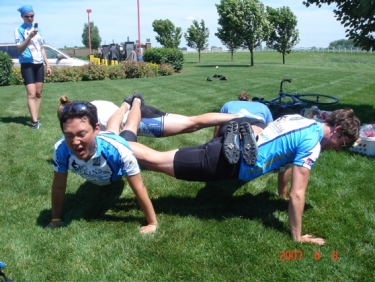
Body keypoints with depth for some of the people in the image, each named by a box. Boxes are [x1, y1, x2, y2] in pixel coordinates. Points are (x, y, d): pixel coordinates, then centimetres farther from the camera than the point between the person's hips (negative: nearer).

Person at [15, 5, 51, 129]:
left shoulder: (37, 29, 14)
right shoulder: (19, 30, -3)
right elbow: (20, 49, -13)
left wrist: (47, 65, 16)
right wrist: (29, 37, -27)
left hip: (39, 64, 6)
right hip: (27, 65, -6)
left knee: (38, 93, 6)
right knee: (31, 94, -13)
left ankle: (35, 118, 14)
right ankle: (35, 121, -17)